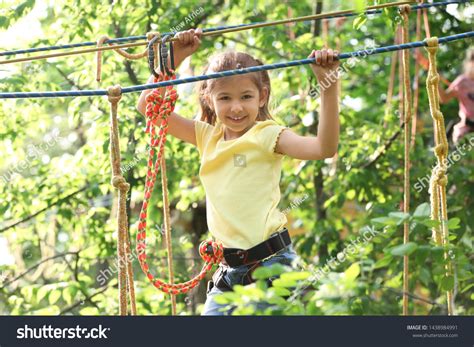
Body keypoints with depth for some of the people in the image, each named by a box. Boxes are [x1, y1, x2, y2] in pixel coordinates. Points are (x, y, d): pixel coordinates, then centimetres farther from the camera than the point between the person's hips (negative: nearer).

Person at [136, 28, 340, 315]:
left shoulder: (267, 135, -4)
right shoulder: (207, 137, 11)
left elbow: (324, 147, -21)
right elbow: (148, 105, 13)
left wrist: (329, 87, -27)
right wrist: (175, 57, 7)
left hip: (271, 262, -6)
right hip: (229, 269, 6)